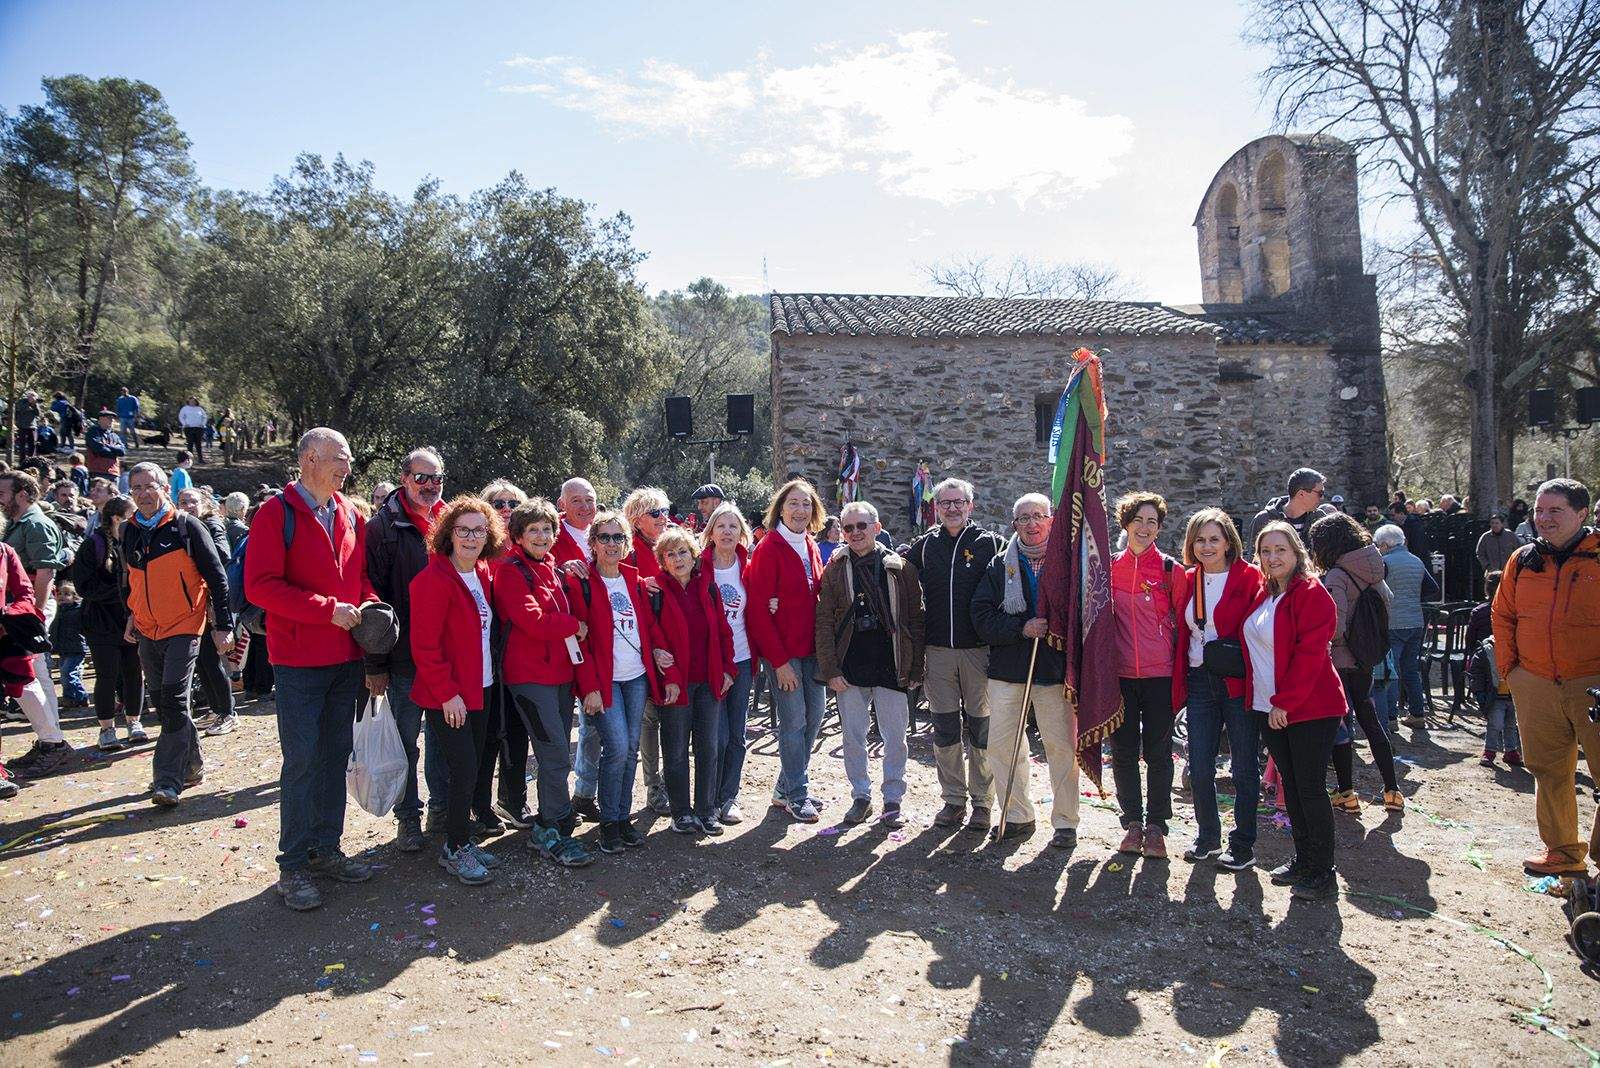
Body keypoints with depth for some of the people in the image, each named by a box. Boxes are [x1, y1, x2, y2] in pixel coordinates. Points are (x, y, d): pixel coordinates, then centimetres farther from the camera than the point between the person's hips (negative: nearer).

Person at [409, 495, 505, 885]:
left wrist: (486, 678, 10)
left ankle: (462, 840, 27)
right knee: (466, 769, -6)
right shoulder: (433, 579, -16)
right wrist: (446, 693, -17)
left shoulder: (482, 575, 8)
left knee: (475, 765, 12)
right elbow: (424, 645, -18)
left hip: (479, 690, 8)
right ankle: (456, 849, 11)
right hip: (448, 696, -8)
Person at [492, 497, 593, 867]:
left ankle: (548, 825, 24)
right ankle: (554, 834, -1)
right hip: (530, 674, -8)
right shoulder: (510, 572, -7)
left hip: (560, 670, 8)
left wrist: (572, 581, 0)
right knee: (556, 756, -10)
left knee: (554, 754, 13)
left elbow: (577, 613, 15)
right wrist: (574, 626, -7)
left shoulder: (552, 569, 17)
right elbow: (532, 620, -17)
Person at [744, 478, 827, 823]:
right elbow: (758, 610, -14)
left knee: (814, 716, 11)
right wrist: (779, 660, -16)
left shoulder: (811, 547, 11)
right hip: (783, 651, -7)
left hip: (810, 648, 7)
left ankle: (786, 788, 26)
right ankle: (796, 794, 15)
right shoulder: (768, 549, -11)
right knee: (794, 721, -2)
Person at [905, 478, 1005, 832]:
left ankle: (983, 802, 16)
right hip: (938, 652, 3)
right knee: (945, 729, 8)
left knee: (980, 727, 4)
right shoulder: (924, 545, 8)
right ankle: (953, 799, 21)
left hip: (979, 649, -3)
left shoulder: (990, 543, -1)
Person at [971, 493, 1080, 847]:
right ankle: (1018, 815, 21)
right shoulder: (1001, 565, 8)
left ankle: (1066, 821, 16)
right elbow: (981, 617, 0)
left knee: (1062, 745, 0)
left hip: (1055, 670, -3)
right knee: (1001, 743, 5)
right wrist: (1021, 629, -13)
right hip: (1007, 670, 3)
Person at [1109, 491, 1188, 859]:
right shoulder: (1109, 567, 4)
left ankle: (1155, 825, 17)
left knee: (1158, 752, 5)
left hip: (1160, 675, -2)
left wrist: (1181, 669, 1)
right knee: (1123, 751, 8)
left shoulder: (1171, 570, -1)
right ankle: (1132, 822, 21)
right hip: (1119, 674, 2)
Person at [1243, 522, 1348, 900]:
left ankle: (1323, 874, 8)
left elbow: (1310, 654, -19)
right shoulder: (1264, 594, 12)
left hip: (1309, 708, -8)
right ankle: (1303, 860, 26)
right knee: (1290, 784, 14)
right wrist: (1268, 702, 11)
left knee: (1310, 788, -2)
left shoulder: (1311, 593, -12)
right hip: (1269, 708, 8)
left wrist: (1284, 702, -19)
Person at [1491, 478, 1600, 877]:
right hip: (1535, 687, 4)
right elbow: (1503, 616, 17)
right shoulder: (1522, 561, 8)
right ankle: (1563, 852, 28)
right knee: (1549, 772, 13)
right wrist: (1508, 666, 9)